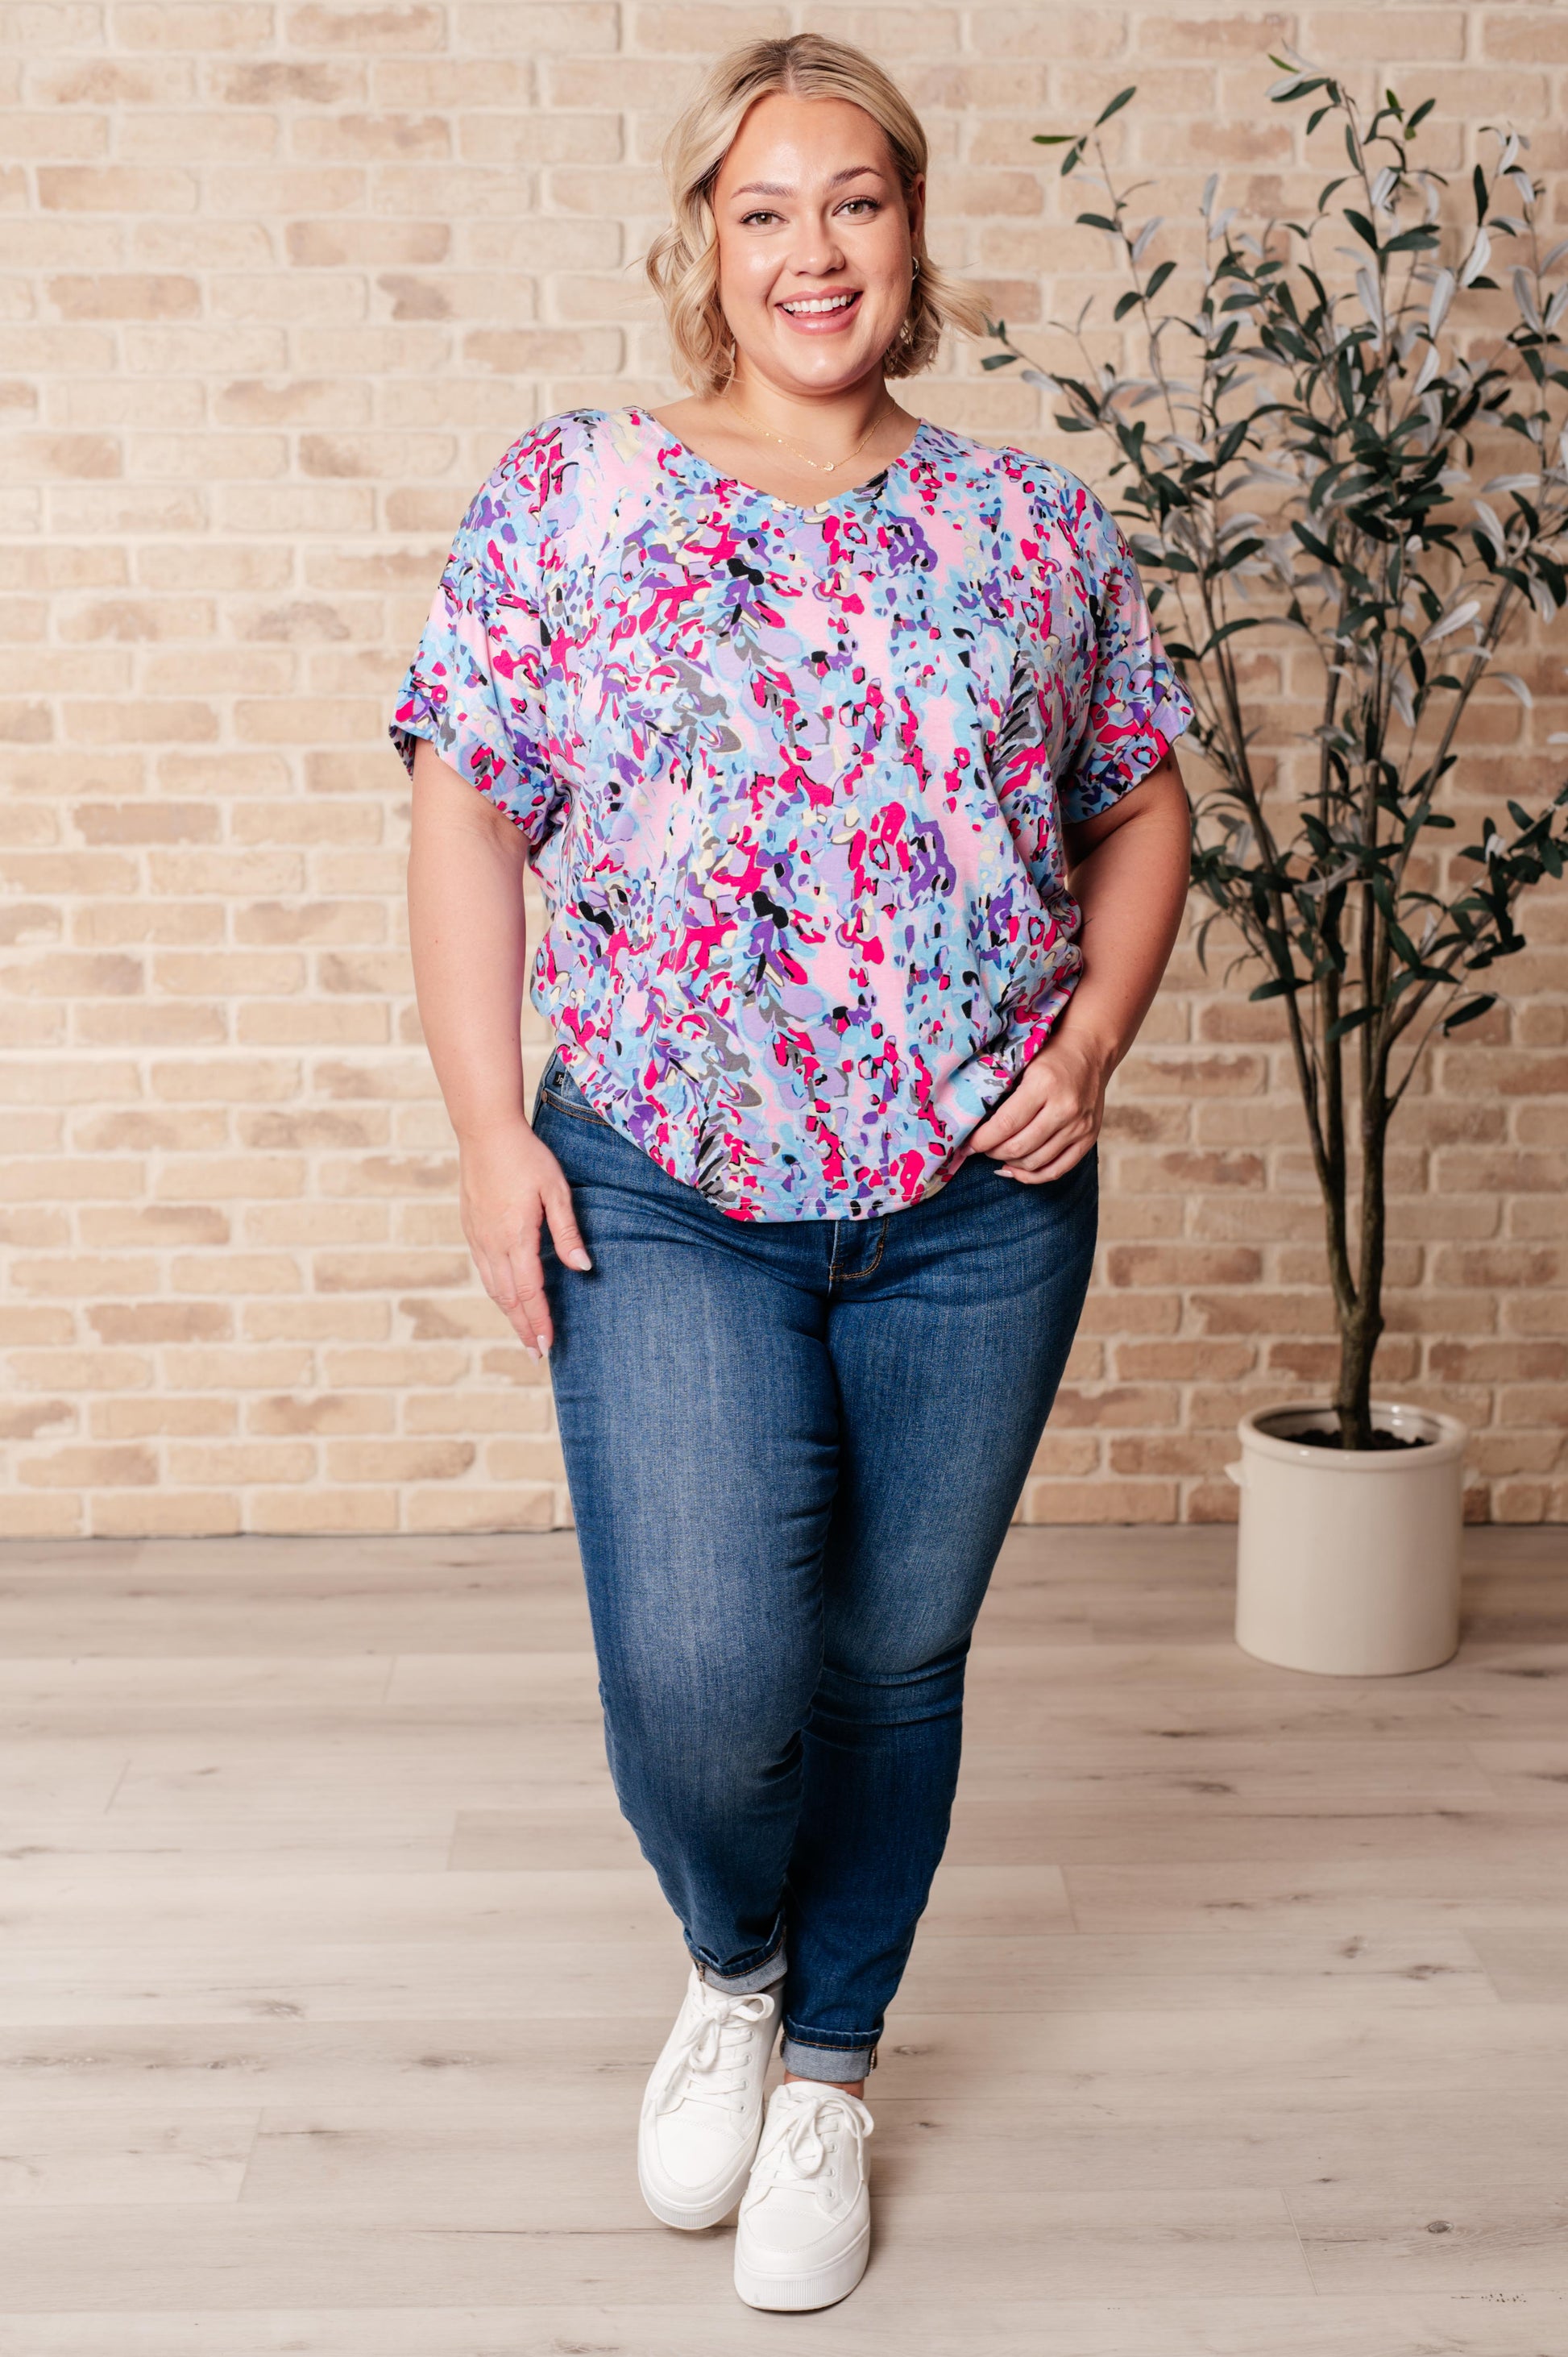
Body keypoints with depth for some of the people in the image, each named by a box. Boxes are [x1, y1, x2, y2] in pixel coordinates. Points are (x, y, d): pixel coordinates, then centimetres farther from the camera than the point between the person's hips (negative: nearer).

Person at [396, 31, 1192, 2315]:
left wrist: (1095, 1038, -3)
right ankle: (730, 1963, 24)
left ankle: (828, 2065, 35)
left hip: (978, 1207, 2)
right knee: (700, 1674, -12)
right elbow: (468, 817, 1)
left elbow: (1142, 808, 14)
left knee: (896, 1656, 11)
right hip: (662, 1201, -2)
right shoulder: (568, 496, 3)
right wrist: (488, 1129, -7)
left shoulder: (1035, 523, 7)